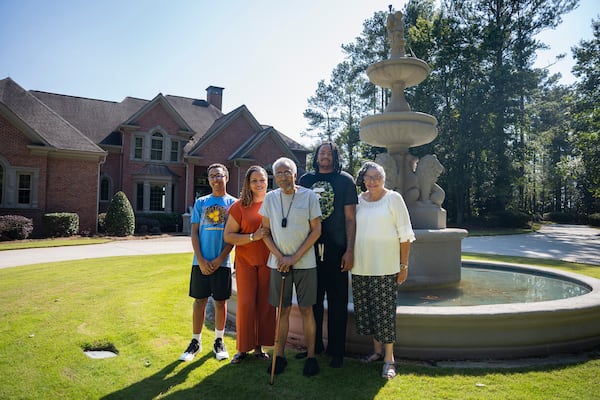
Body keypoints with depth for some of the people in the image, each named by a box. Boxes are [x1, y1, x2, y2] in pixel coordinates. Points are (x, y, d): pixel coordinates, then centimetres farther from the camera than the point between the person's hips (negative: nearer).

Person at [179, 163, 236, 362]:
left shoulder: (233, 203, 2)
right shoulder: (201, 202, 6)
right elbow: (194, 232, 3)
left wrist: (219, 260, -9)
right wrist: (201, 260, -7)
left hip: (222, 262, -1)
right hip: (200, 262, 1)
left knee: (220, 302, 7)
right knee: (199, 301, 7)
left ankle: (219, 341, 23)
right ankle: (196, 342, 20)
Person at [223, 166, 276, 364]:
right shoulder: (239, 206, 0)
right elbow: (228, 236, -3)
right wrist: (253, 237, -15)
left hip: (268, 261, 2)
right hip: (245, 262, -1)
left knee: (266, 303, 5)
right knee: (245, 303, 0)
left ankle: (259, 346, 20)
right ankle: (243, 348, 15)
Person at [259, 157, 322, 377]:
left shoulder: (308, 196, -4)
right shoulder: (270, 198, 4)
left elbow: (316, 230, -5)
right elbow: (266, 231, 7)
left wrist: (294, 258, -10)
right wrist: (279, 257, -6)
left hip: (305, 262, -2)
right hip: (279, 262, 2)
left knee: (306, 309, 3)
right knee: (282, 310, 8)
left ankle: (311, 356, 14)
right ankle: (279, 355, 19)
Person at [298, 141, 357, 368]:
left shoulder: (345, 180, 1)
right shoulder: (306, 180, 9)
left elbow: (350, 218, -1)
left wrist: (349, 250, -8)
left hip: (336, 249, -3)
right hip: (310, 248, 3)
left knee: (337, 302, 5)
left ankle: (336, 351, 17)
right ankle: (314, 346, 27)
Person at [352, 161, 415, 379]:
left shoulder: (393, 198, -2)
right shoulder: (358, 200, 8)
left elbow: (404, 234, -2)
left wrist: (404, 265, -4)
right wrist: (349, 257, 12)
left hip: (386, 267, -4)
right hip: (361, 266, 4)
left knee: (385, 311, -2)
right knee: (366, 310, 10)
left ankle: (389, 359, 9)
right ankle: (377, 349, 28)